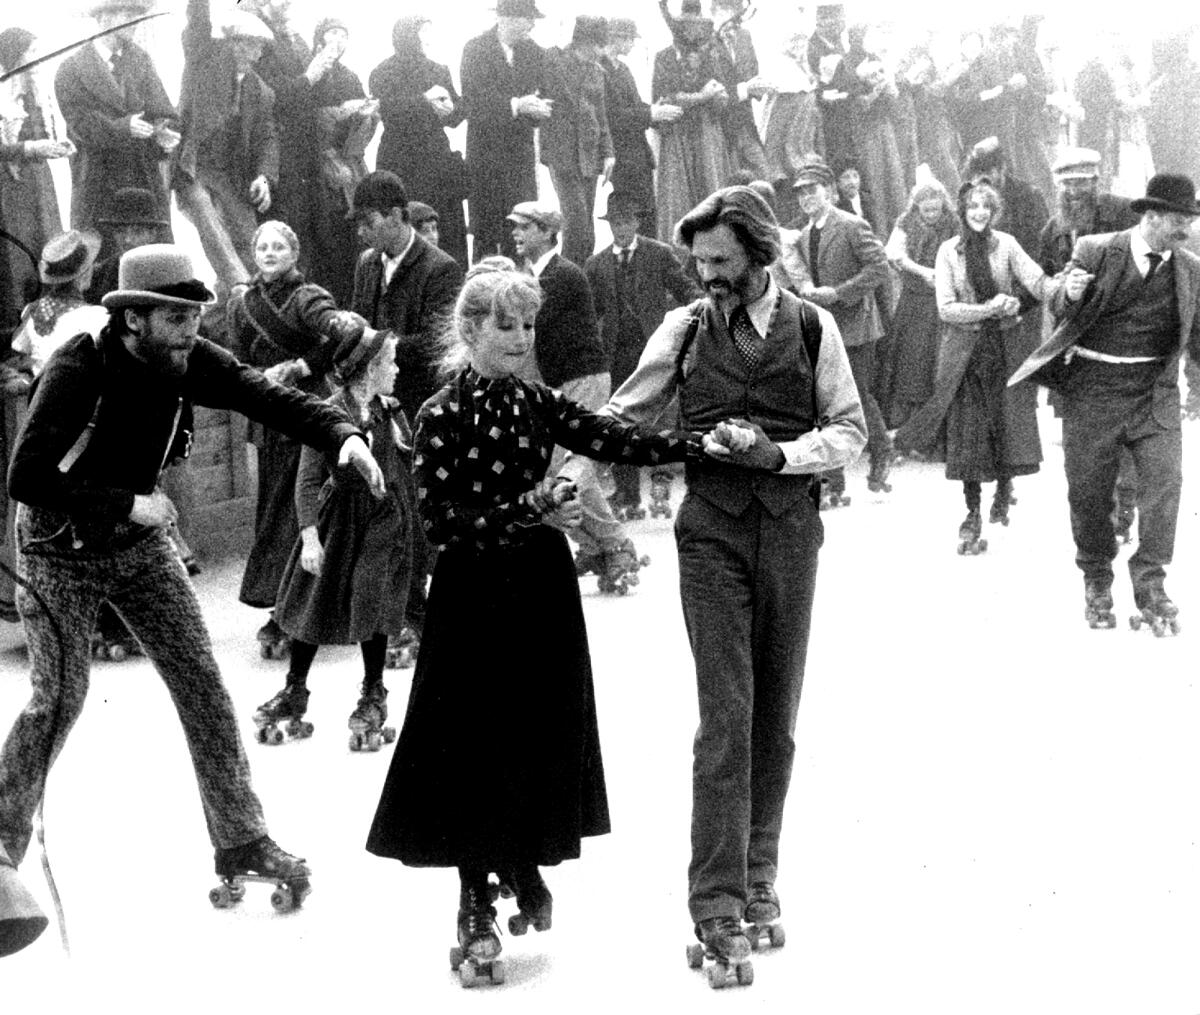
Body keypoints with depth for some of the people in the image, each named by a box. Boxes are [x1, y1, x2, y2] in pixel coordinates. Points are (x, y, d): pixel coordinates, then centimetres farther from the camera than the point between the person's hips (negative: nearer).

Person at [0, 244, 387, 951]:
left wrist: (342, 433, -37)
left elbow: (270, 399, -18)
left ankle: (242, 841, 6)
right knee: (60, 698, -7)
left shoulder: (192, 364, -12)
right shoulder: (78, 372, -26)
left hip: (141, 544, 5)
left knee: (202, 683, -1)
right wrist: (128, 504, -27)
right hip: (61, 552, -4)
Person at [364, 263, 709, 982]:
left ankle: (526, 866, 30)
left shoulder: (540, 404, 6)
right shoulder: (444, 416, -9)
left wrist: (702, 443, -15)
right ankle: (476, 902, 13)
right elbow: (444, 520, -15)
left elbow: (615, 441, -4)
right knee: (476, 744, 0)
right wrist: (528, 511, -23)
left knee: (544, 734, 8)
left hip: (542, 589, 5)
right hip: (475, 593, -4)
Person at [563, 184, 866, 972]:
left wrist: (780, 452, -13)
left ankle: (758, 871, 25)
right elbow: (623, 417, 7)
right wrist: (565, 471, -7)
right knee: (726, 714, -9)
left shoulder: (812, 328, 2)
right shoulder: (685, 329, 2)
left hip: (789, 529, 1)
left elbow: (850, 431, 3)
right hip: (712, 530, -1)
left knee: (777, 715, 10)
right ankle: (717, 900, -7)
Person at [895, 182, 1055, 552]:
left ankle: (1003, 493, 27)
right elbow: (946, 309, -6)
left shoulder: (1005, 244, 1)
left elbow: (1036, 281, -9)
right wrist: (989, 308, -16)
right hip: (965, 350, -1)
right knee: (967, 431, -2)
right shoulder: (949, 251, -1)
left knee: (1008, 424, 0)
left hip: (1005, 346, 1)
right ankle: (972, 515, 6)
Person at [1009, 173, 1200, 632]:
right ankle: (1096, 584, 24)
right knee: (1088, 489, 5)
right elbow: (1060, 313, 2)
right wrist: (1069, 295, -21)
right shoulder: (1094, 251, -4)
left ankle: (1149, 583, -9)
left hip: (1155, 390, 1)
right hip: (1094, 387, -1)